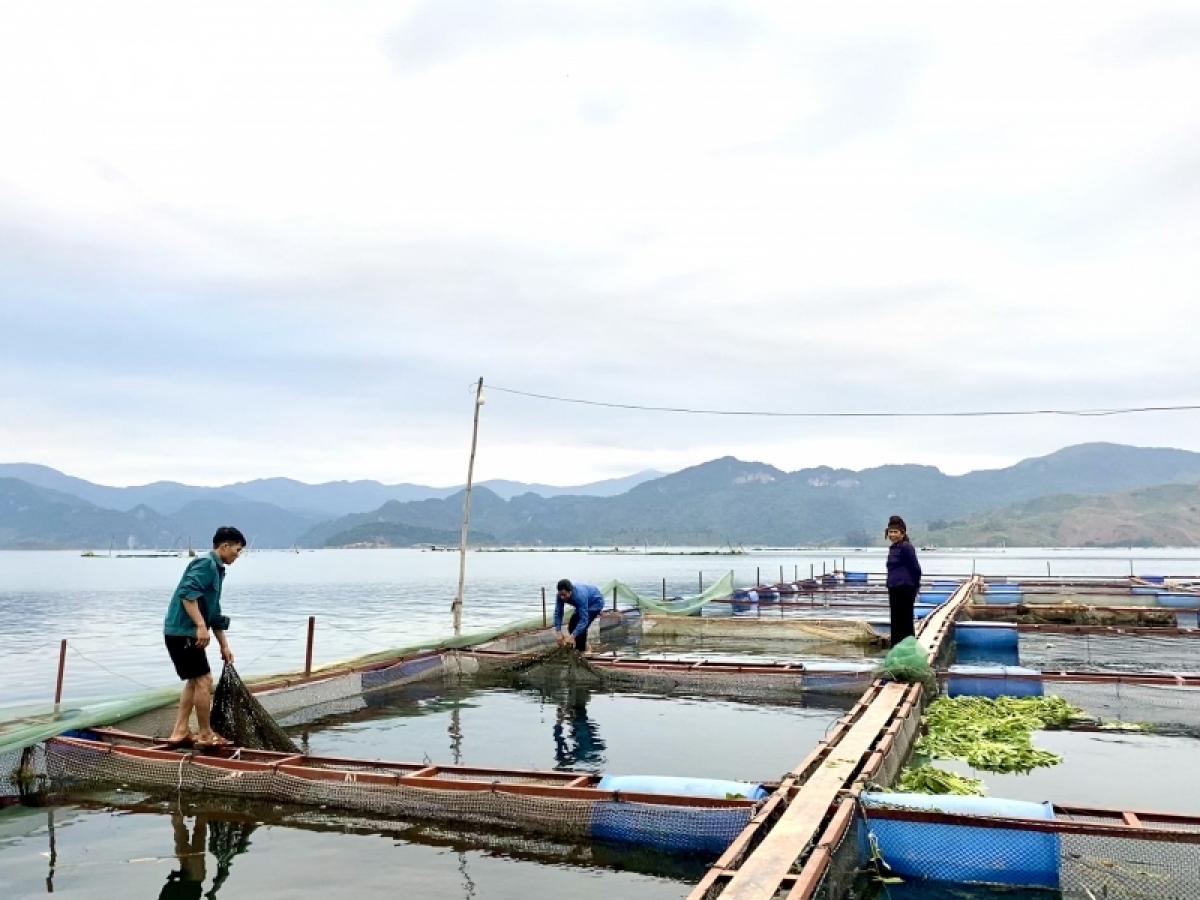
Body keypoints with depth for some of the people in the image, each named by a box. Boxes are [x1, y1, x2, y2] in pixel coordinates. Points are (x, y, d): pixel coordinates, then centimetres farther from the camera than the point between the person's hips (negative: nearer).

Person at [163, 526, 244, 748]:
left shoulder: (216, 569, 19)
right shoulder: (205, 563, -11)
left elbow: (215, 613, 24)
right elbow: (187, 593, -26)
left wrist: (224, 646, 26)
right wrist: (201, 626, -31)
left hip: (185, 632, 10)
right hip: (183, 631, -10)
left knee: (195, 681, 16)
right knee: (204, 680, -5)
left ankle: (180, 732, 21)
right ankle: (205, 734, 4)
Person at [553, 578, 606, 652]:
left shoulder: (580, 596, -42)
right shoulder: (561, 596, -25)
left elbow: (584, 620, -42)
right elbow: (558, 613, -22)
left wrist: (572, 636, -48)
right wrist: (559, 633, -34)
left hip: (595, 602, -7)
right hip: (584, 603, 7)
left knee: (582, 626, -22)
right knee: (572, 626, -1)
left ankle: (581, 651, -7)